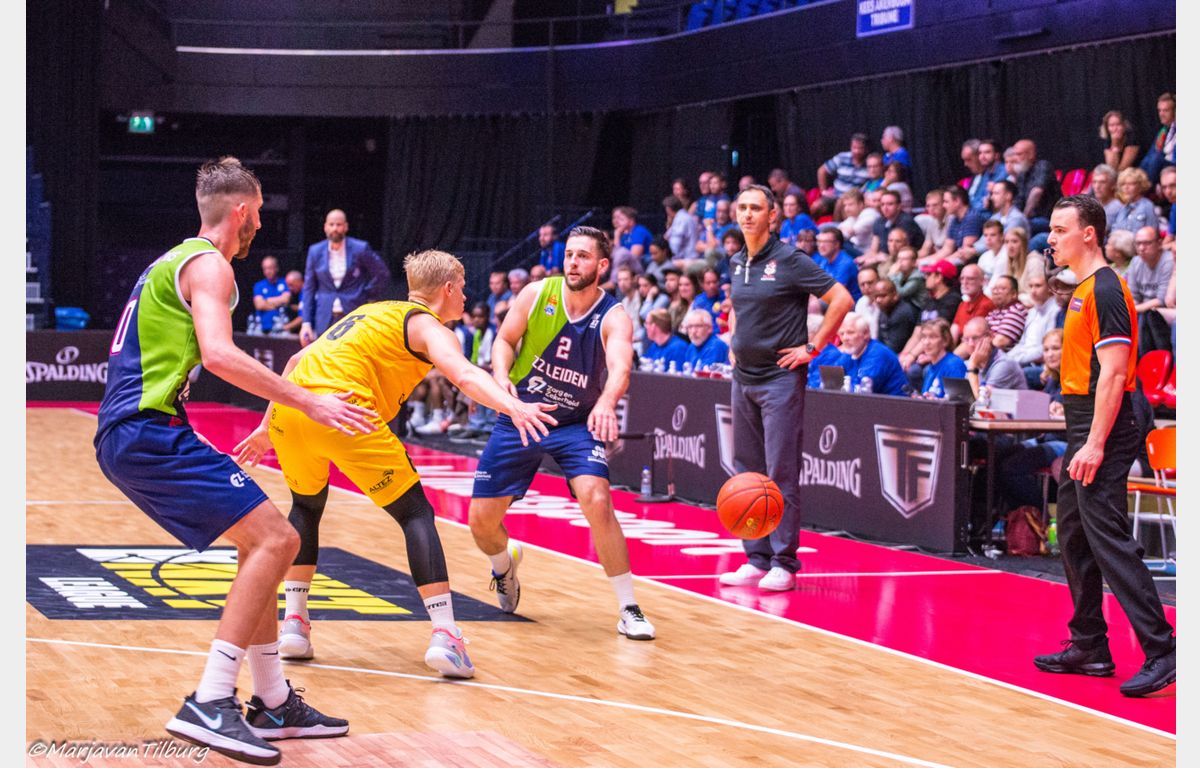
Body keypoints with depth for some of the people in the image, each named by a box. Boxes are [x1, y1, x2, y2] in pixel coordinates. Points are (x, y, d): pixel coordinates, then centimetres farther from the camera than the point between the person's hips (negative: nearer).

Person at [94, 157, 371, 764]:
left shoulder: (174, 261, 24)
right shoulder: (208, 264, -7)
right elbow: (219, 353, -23)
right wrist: (308, 402, -22)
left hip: (129, 435, 10)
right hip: (149, 431, -10)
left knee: (260, 541, 16)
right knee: (275, 538, -15)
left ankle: (273, 703, 18)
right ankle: (209, 706, -21)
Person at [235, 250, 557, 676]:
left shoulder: (372, 313, 33)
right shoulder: (427, 326, 11)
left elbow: (297, 361, 37)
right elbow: (465, 375, -12)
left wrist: (269, 427, 43)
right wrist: (513, 408, -26)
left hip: (289, 407, 7)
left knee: (306, 506, 31)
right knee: (415, 512, 4)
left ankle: (293, 623, 22)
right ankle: (445, 635, -7)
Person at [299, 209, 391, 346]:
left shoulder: (360, 249, -2)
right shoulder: (315, 251, 6)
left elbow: (383, 274, 8)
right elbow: (309, 289, 8)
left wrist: (368, 297, 6)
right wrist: (306, 322, 1)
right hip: (325, 320, 2)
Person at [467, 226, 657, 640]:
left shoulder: (613, 317, -18)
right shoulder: (537, 293, -10)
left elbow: (620, 366, -37)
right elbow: (504, 340, 2)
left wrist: (607, 402, -58)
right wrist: (502, 375, -20)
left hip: (577, 423, -3)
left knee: (597, 501, -27)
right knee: (482, 520, 0)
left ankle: (628, 609, -14)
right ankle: (505, 566, 38)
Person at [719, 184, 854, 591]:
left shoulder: (790, 261, -10)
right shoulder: (737, 263, 11)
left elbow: (841, 299, -14)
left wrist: (812, 348, -13)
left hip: (780, 378, -7)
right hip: (743, 378, 7)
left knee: (781, 473, -7)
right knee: (747, 473, 8)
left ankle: (784, 564, -3)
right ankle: (757, 560, 14)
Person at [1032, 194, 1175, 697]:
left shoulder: (1106, 290, -13)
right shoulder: (1084, 290, 16)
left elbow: (1113, 373, -20)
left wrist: (1095, 444, -23)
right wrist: (1081, 442, 17)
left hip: (1102, 430, -10)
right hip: (1082, 428, 10)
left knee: (1109, 539, -13)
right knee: (1074, 539, 13)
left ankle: (1161, 651, -14)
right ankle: (1090, 647, 21)